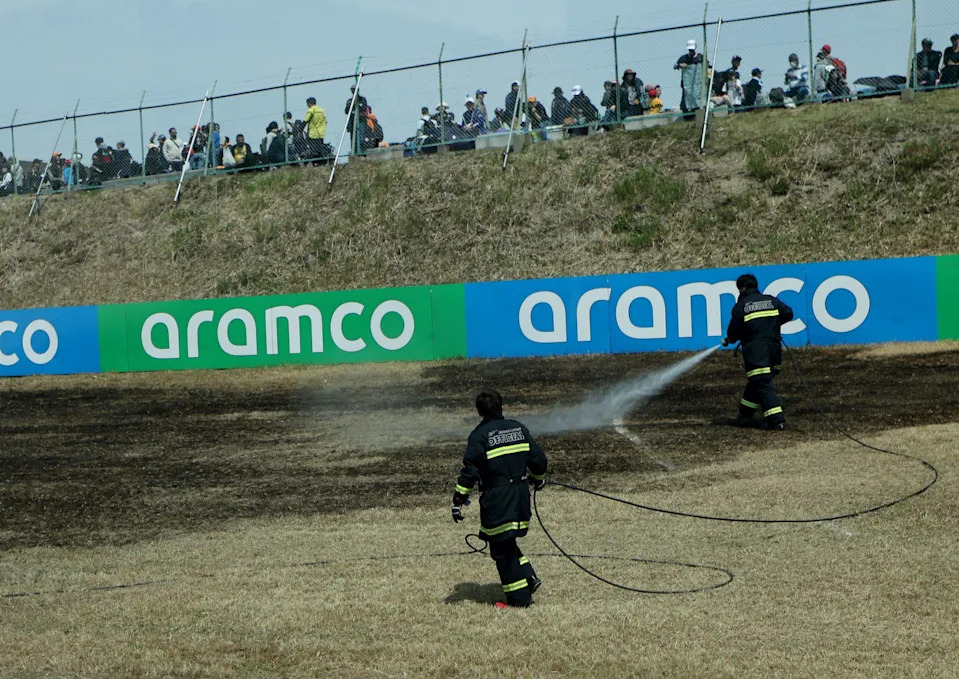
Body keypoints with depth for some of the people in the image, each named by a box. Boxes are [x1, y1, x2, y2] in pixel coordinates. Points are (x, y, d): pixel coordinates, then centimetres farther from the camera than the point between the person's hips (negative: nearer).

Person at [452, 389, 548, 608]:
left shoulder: (479, 436, -8)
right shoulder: (518, 428, 8)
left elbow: (469, 471, -14)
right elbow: (538, 459, 11)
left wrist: (458, 500, -9)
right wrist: (538, 479, 30)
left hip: (496, 499, -6)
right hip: (521, 495, 6)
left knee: (501, 548, 3)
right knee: (507, 543, 22)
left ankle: (519, 596, 5)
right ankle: (528, 577, 10)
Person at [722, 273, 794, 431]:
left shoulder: (740, 306, -2)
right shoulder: (771, 300, 11)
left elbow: (734, 330, -2)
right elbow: (788, 313, 8)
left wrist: (729, 340, 21)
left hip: (755, 351, -6)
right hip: (774, 349, 6)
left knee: (763, 386, -8)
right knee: (755, 382, 18)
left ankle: (776, 419, -18)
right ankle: (745, 416, 25)